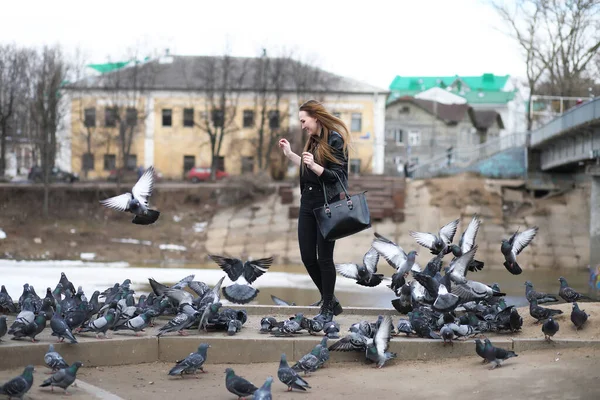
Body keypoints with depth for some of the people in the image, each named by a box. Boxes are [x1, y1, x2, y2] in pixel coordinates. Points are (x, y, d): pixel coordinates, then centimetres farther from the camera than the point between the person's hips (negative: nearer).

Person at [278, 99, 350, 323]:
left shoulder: (335, 140, -11)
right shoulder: (313, 140, 14)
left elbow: (336, 176, -16)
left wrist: (314, 165, -28)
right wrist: (289, 154, 22)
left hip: (328, 204, -8)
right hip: (308, 202, 8)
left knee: (324, 258, -3)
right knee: (307, 256, 7)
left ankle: (328, 309, 8)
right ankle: (329, 300, 23)